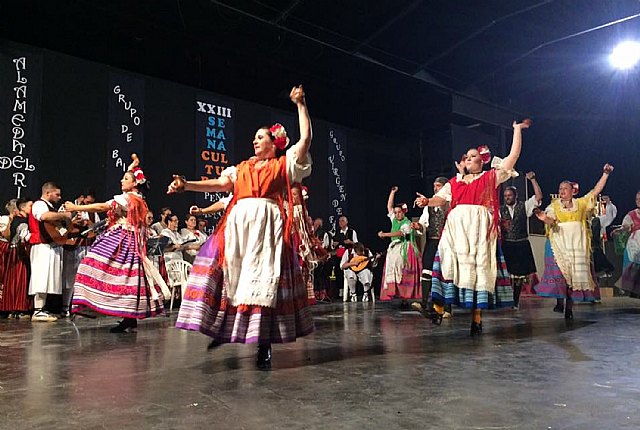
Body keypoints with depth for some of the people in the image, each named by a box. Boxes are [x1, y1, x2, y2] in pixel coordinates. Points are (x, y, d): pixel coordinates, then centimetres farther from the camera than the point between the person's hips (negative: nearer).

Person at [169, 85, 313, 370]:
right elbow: (220, 184, 10)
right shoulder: (242, 168, 22)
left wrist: (300, 103, 7)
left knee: (264, 281, -7)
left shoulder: (284, 164, 13)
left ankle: (264, 347, -1)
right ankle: (224, 329, 14)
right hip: (237, 224, 4)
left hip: (267, 225, -4)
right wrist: (187, 185, -3)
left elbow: (306, 138, 5)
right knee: (226, 275, -2)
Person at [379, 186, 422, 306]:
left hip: (404, 250, -6)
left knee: (403, 274, -11)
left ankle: (405, 298, -13)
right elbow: (389, 206, 14)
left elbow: (400, 233, -20)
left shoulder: (407, 223, -4)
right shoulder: (394, 220, 15)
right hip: (393, 250, 6)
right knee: (392, 273, -2)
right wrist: (393, 192, 11)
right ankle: (392, 294, -4)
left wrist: (384, 234, -23)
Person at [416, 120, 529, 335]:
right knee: (449, 263, -9)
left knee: (478, 267, -4)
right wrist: (427, 201, -7)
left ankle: (477, 317, 0)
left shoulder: (491, 177, 12)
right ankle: (439, 307, -9)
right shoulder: (455, 182, 20)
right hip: (456, 227, 2)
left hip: (480, 229, -2)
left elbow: (514, 155, 9)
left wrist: (517, 130, 11)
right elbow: (440, 198, 14)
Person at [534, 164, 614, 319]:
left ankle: (569, 308, 5)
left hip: (577, 245, 2)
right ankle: (560, 302, -6)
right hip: (559, 244, -2)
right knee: (559, 271, -13)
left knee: (576, 274, 0)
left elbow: (596, 190, 10)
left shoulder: (581, 203, 13)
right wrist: (545, 219, -31)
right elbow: (551, 221, -9)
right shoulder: (554, 206, 7)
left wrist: (605, 174, 4)